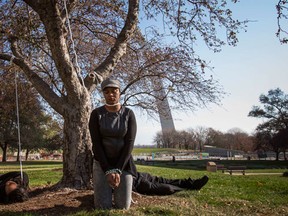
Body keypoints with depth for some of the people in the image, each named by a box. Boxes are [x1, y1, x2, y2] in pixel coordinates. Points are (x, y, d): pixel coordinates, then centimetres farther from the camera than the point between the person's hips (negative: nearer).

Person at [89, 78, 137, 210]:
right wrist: (108, 171, -21)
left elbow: (129, 143, -13)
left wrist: (117, 170, -22)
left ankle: (117, 188, 29)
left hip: (123, 162, 1)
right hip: (102, 162, 0)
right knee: (103, 207, -9)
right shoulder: (96, 114, -11)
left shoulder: (129, 114, -8)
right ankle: (106, 189, 26)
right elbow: (96, 144, -14)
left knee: (123, 207, -5)